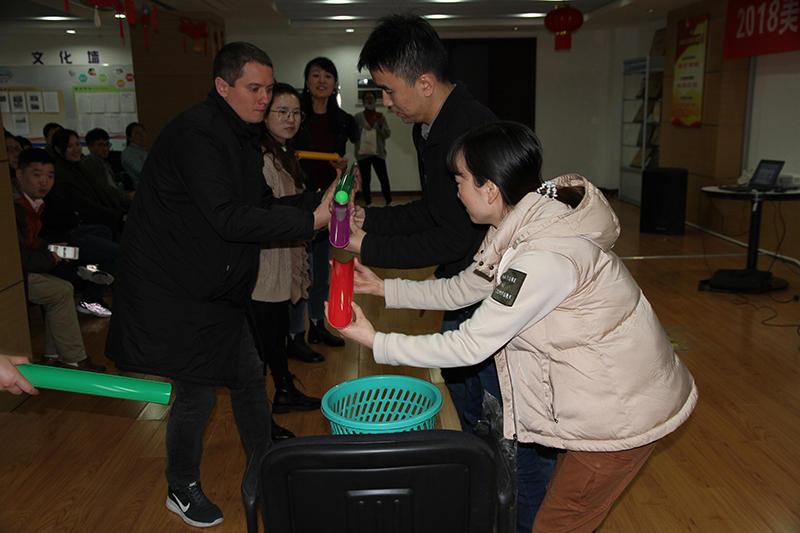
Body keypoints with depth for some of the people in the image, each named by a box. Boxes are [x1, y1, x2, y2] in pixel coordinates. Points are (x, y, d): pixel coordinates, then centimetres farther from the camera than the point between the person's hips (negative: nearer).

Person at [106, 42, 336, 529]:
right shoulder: (196, 134, -22)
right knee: (198, 395, 1)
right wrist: (309, 220, -30)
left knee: (250, 374, 14)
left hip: (218, 287, 10)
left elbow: (261, 204, 10)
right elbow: (229, 218, -30)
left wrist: (318, 199, -5)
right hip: (172, 291, -9)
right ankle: (182, 490, 27)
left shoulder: (242, 136, 10)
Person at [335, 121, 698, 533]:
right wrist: (384, 288, 8)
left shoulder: (543, 259, -32)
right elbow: (462, 289, 10)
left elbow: (470, 347, -26)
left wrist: (375, 341, -18)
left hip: (622, 413, -9)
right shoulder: (523, 226, -2)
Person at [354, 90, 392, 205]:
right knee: (365, 180, 1)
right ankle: (368, 204, 10)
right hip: (363, 153, 0)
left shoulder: (380, 116, 9)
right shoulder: (358, 117, 5)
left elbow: (387, 134, 4)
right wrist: (361, 130, -13)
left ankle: (389, 202, 3)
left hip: (378, 153, 1)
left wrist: (380, 124, -12)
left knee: (384, 178, -7)